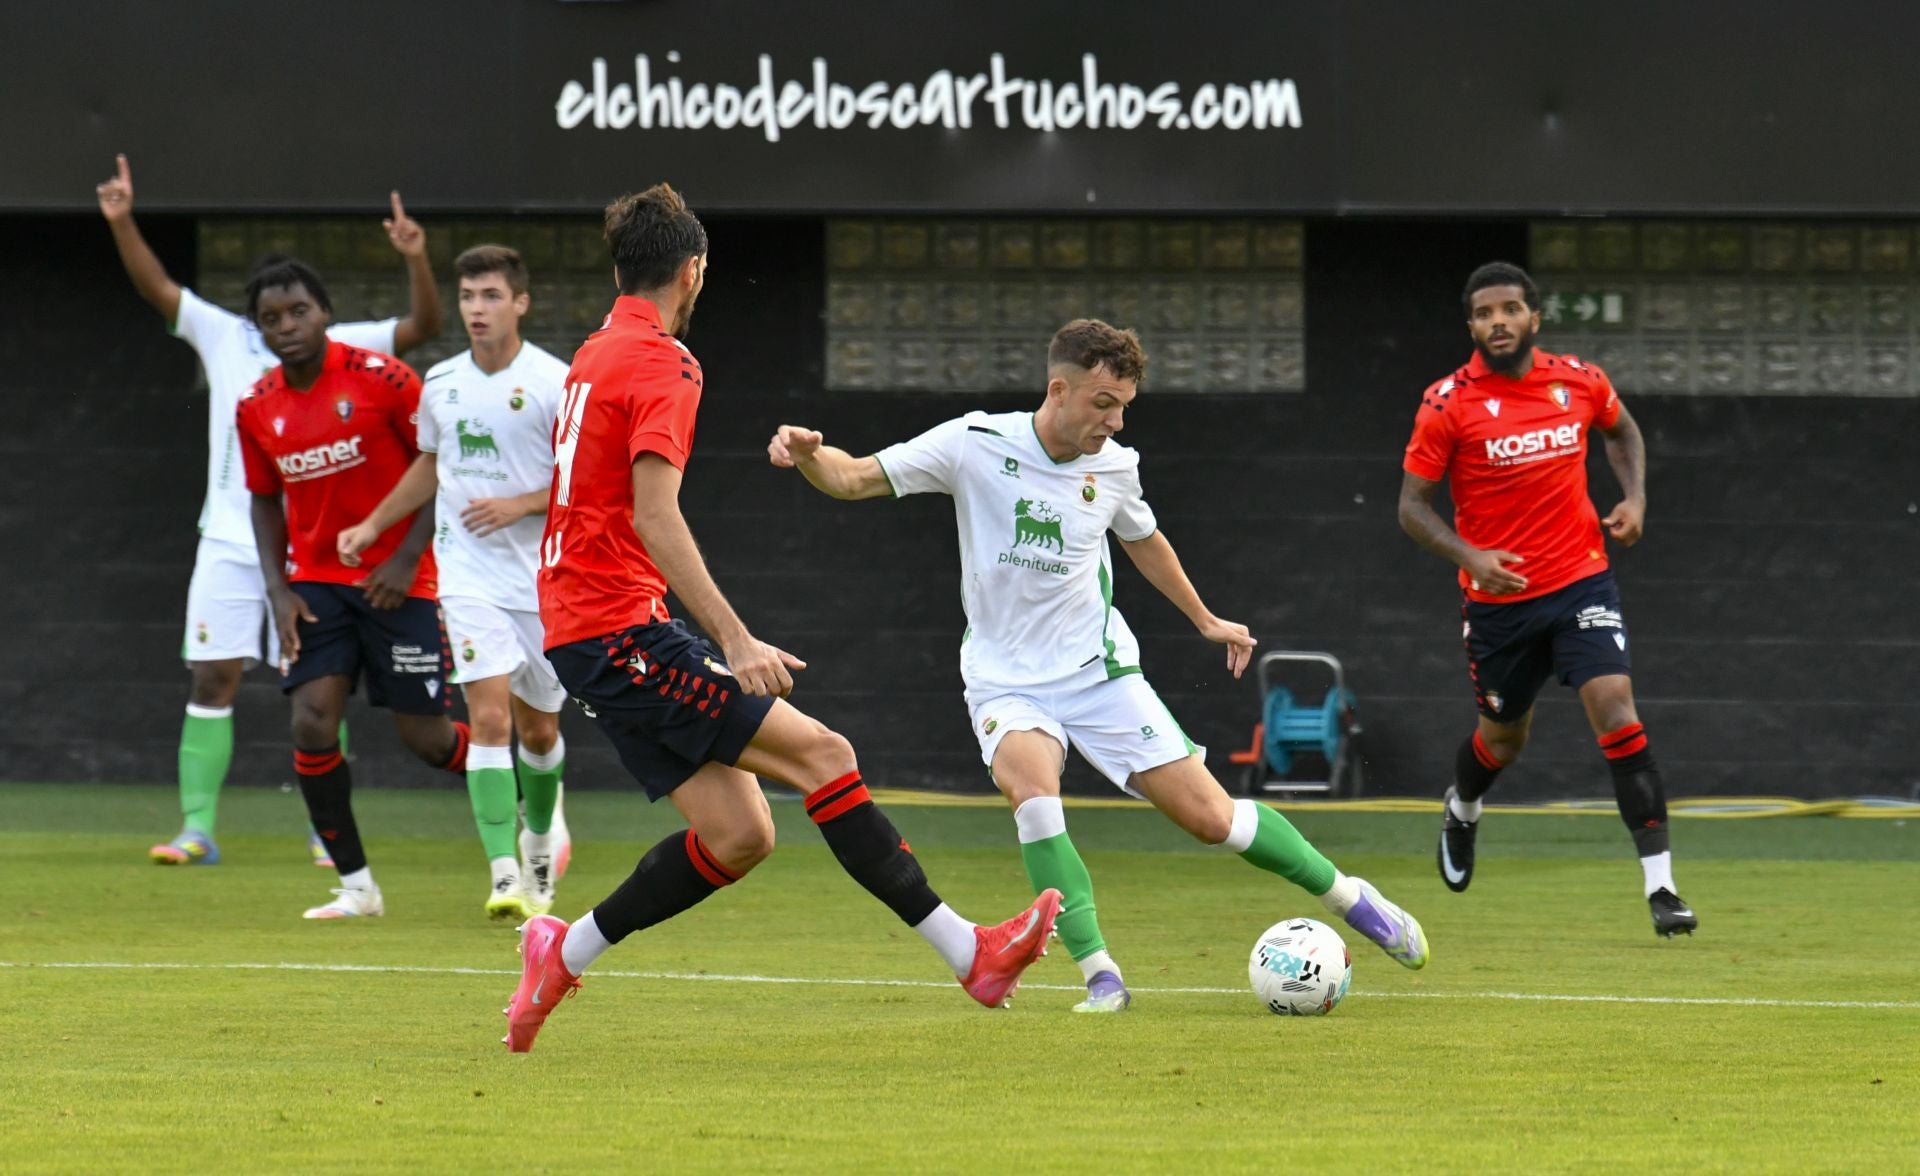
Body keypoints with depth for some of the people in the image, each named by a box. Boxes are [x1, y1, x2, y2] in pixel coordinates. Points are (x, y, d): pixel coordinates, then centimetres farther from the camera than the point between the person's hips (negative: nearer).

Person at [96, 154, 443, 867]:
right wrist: (122, 224, -14)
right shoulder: (224, 337, 5)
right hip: (230, 541, 1)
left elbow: (424, 327, -5)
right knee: (211, 681, -3)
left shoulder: (341, 350, 2)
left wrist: (415, 261, -22)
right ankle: (197, 828, 0)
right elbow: (156, 287, -1)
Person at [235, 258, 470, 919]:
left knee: (425, 737, -1)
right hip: (316, 583, 4)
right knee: (312, 724, -13)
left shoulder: (380, 378, -12)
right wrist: (278, 590, 2)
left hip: (398, 583, -3)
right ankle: (356, 885, -2)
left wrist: (407, 556, -15)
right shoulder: (257, 410, 2)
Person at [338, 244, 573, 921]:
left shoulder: (555, 383, -8)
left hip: (542, 578, -1)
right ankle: (504, 875, -22)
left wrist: (519, 505, -17)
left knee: (538, 730, 12)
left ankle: (540, 835, 42)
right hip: (469, 577, 1)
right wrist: (371, 526, 21)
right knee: (490, 717, -16)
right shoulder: (440, 383, 6)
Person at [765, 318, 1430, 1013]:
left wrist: (1205, 620, 29)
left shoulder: (1114, 466, -2)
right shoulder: (976, 443, -12)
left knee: (1211, 816, -2)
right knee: (1029, 785, -33)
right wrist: (808, 454, -33)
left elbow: (1143, 539, 20)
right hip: (1005, 680, -2)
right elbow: (854, 479, -12)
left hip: (1098, 670, 2)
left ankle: (1348, 897, 21)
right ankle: (1100, 976, -27)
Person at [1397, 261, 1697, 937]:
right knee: (1504, 739, 16)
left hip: (1581, 581, 1)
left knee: (1616, 711, -17)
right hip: (1498, 596, -1)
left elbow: (1622, 430, 21)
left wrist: (1633, 497, 4)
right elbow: (1412, 506, -6)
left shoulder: (1579, 382, -2)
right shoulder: (1449, 404, -11)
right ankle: (1462, 809, 54)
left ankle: (1660, 888, -19)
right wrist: (1468, 556, -22)